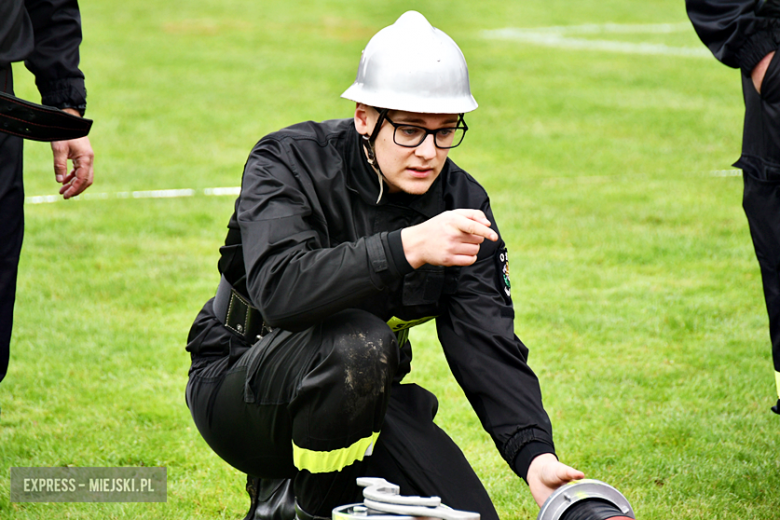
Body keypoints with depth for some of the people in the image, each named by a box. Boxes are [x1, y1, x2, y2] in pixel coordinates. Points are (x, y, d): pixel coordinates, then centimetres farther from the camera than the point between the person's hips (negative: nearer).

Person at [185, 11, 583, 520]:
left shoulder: (461, 203, -5)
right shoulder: (289, 162, -19)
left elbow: (489, 343, -11)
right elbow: (278, 288, -37)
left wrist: (536, 455, -28)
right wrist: (407, 247, -47)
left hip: (360, 399, 6)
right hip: (243, 392, -6)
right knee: (356, 341, -36)